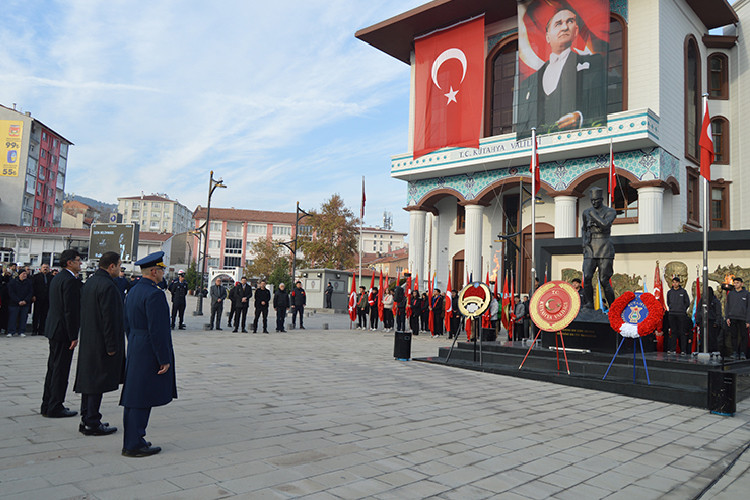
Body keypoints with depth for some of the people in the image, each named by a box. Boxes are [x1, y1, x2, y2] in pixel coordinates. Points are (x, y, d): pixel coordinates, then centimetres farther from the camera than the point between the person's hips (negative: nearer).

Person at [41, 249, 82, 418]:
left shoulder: (57, 278, 13)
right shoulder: (70, 280, -18)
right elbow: (70, 310, -21)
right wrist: (73, 336, -18)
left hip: (53, 328, 10)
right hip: (63, 330, -10)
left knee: (53, 368, 17)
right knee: (61, 369, -2)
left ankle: (47, 405, 26)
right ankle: (55, 408, 6)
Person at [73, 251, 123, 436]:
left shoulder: (89, 282, 10)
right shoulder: (107, 286, -20)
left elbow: (85, 313, 15)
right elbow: (109, 318, -22)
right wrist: (112, 346, -17)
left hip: (88, 341, 10)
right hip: (101, 342, -10)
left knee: (88, 379, 15)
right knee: (98, 381, -2)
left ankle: (86, 420, 24)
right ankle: (92, 424, 5)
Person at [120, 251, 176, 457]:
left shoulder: (132, 291, 11)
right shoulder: (154, 294, -19)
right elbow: (157, 330, -22)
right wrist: (164, 359, -17)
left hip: (135, 350, 10)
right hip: (149, 353, -10)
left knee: (133, 398, 15)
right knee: (141, 399, -2)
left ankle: (131, 440, 25)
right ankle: (134, 445, 5)